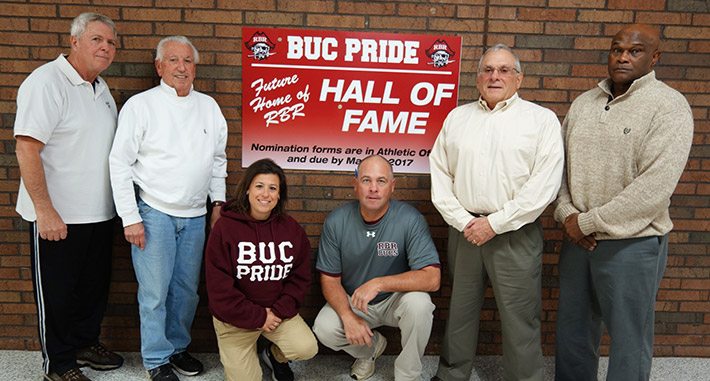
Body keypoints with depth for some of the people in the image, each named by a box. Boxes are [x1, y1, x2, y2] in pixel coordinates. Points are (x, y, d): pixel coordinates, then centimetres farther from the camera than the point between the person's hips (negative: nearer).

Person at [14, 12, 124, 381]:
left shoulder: (101, 89, 12)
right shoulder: (46, 81, -13)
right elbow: (26, 148, -20)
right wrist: (45, 211, -22)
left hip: (99, 213, 8)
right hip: (57, 216, -8)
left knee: (94, 285, 18)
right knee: (57, 292, 7)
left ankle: (86, 343, 37)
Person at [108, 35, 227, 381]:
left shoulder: (209, 106, 10)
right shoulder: (140, 105, -4)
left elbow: (218, 158, 17)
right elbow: (120, 163, -6)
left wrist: (218, 201, 11)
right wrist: (130, 218, -9)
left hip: (195, 216, 4)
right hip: (154, 213, -4)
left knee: (187, 289, 12)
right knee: (154, 293, 1)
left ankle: (177, 346, 31)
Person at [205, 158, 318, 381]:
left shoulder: (292, 229, 0)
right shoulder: (225, 228, -12)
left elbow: (300, 277, 2)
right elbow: (219, 287, -13)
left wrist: (280, 310, -12)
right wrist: (257, 317, -14)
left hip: (279, 311, 3)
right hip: (235, 317, -2)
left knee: (307, 348, -19)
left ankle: (275, 356, 17)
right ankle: (236, 357, 30)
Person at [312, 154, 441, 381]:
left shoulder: (410, 219, -19)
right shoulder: (336, 222, -12)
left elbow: (432, 278, -25)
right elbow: (329, 279, -7)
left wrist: (379, 283, -34)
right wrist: (348, 316, -24)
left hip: (395, 299, -2)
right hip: (351, 301, 2)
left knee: (419, 303, -32)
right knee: (324, 329, -23)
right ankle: (371, 347, 12)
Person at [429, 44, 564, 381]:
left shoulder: (542, 119, 0)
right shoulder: (457, 117, 12)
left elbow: (544, 185, -9)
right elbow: (439, 173, 8)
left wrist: (495, 223, -13)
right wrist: (462, 221, -4)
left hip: (515, 233, -3)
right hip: (463, 229, 3)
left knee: (520, 318, 4)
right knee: (460, 310, 15)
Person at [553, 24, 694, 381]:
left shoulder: (668, 106, -9)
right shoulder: (583, 103, 9)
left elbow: (655, 187, -18)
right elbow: (560, 163, 10)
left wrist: (589, 222, -15)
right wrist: (567, 214, -6)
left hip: (632, 243, -5)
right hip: (577, 238, 6)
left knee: (629, 338, 8)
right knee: (572, 329, 17)